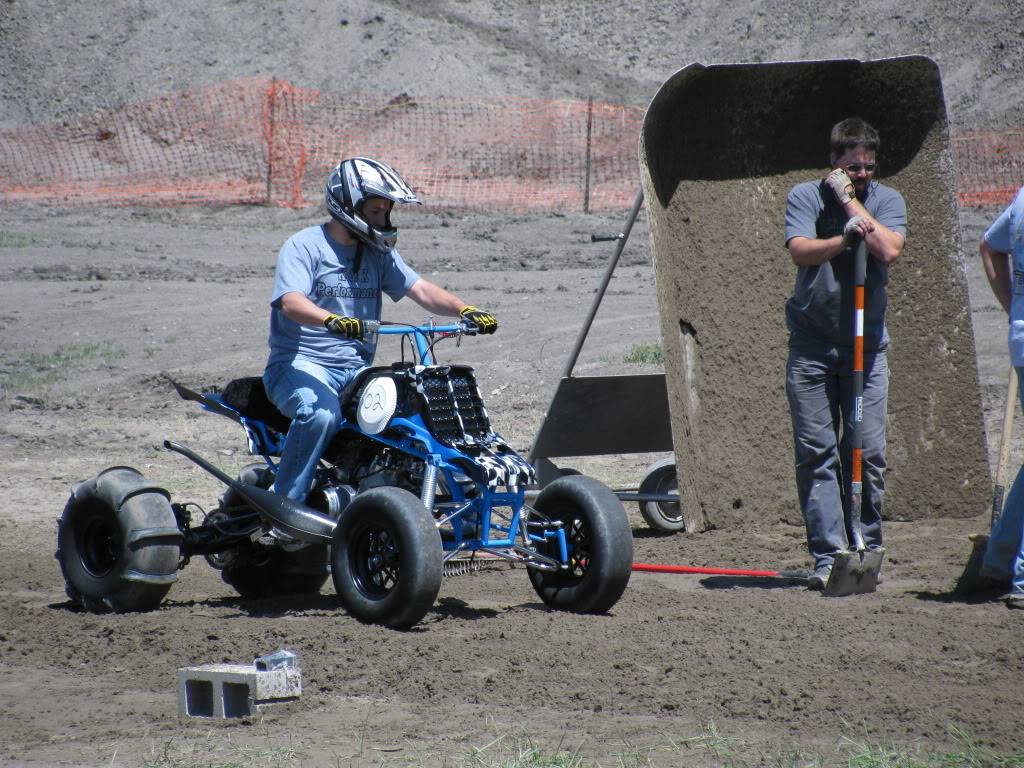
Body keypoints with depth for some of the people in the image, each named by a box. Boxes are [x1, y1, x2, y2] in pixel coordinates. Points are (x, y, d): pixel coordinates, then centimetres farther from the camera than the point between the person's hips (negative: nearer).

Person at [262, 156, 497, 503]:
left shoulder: (379, 253, 15)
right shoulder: (304, 246, -6)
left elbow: (421, 291, 5)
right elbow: (291, 302, -22)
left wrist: (465, 310, -15)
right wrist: (332, 321, -43)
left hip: (356, 370, 6)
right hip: (300, 363, -6)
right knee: (321, 413, -36)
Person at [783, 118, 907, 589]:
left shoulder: (887, 201, 5)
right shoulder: (805, 197, 3)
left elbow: (889, 250, -14)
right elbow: (800, 251, -13)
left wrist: (850, 201, -10)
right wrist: (846, 236, -22)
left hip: (866, 345, 1)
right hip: (811, 346, -1)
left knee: (868, 453, -1)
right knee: (815, 453, -3)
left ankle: (867, 549, 9)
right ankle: (827, 556, -1)